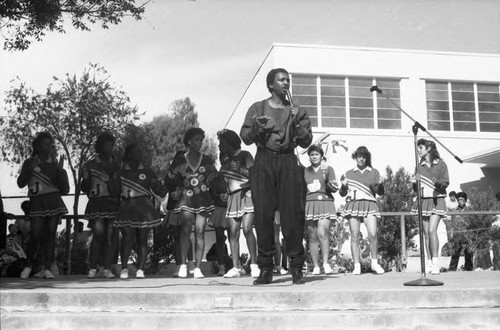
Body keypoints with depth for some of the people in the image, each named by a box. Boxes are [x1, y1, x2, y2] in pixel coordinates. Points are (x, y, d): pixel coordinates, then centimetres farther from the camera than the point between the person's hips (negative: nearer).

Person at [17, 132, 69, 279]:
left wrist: (60, 170, -4)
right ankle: (28, 266, 9)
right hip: (36, 202, -2)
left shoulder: (54, 164, 14)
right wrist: (30, 169, -14)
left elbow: (65, 189, 8)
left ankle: (47, 269, -4)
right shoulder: (29, 163, 10)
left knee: (51, 233, -6)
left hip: (54, 202, 2)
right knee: (36, 234, -10)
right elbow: (20, 183, 0)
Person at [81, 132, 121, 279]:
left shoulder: (116, 165, 17)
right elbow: (84, 188, 13)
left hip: (114, 203, 3)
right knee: (98, 234, -14)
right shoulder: (90, 165, 10)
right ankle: (92, 268, -6)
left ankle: (107, 268, 1)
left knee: (111, 236, -3)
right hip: (97, 204, -3)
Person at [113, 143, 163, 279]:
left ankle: (140, 269, 5)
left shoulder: (147, 172, 11)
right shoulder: (121, 173, 12)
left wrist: (155, 184, -9)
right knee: (128, 238, -15)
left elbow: (160, 192, 8)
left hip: (144, 209, 1)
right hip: (127, 208, 0)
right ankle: (124, 267, -4)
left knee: (142, 240, -1)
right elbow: (112, 191, 4)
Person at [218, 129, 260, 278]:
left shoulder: (244, 155, 3)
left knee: (247, 229, -19)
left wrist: (239, 170, -21)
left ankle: (254, 264, -12)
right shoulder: (226, 162, 22)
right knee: (233, 233, -4)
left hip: (247, 193, -6)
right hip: (233, 197, 6)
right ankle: (236, 267, -3)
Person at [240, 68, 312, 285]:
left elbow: (306, 142, 9)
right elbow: (245, 138, 9)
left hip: (288, 163, 1)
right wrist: (255, 127, -11)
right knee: (263, 215, -5)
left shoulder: (297, 112, 16)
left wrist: (297, 124, -7)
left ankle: (296, 268, 0)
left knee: (292, 214, -6)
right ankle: (265, 269, 1)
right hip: (263, 163, 0)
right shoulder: (257, 108, 14)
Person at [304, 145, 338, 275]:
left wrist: (330, 184, -16)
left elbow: (335, 189, 4)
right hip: (309, 204, 2)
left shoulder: (328, 169, 11)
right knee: (312, 237, -2)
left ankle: (326, 263, -17)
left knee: (322, 233, -20)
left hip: (325, 202, -2)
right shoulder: (304, 171, 17)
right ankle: (315, 267, 0)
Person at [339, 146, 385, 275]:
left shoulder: (374, 172, 15)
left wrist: (379, 186, -13)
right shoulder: (349, 173, 17)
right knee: (355, 236, -4)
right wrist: (343, 185, -5)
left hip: (369, 204, -1)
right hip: (353, 204, 1)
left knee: (372, 234, -17)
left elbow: (381, 192, 9)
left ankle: (374, 262, -2)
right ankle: (356, 266, 0)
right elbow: (342, 193, 16)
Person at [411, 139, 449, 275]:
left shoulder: (441, 164, 1)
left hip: (436, 200, -4)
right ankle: (430, 263, 7)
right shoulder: (419, 166, 12)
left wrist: (436, 181, -22)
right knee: (426, 233, 2)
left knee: (432, 230, -18)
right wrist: (415, 183, -7)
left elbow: (446, 183, -3)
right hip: (423, 200, 4)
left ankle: (436, 263, -15)